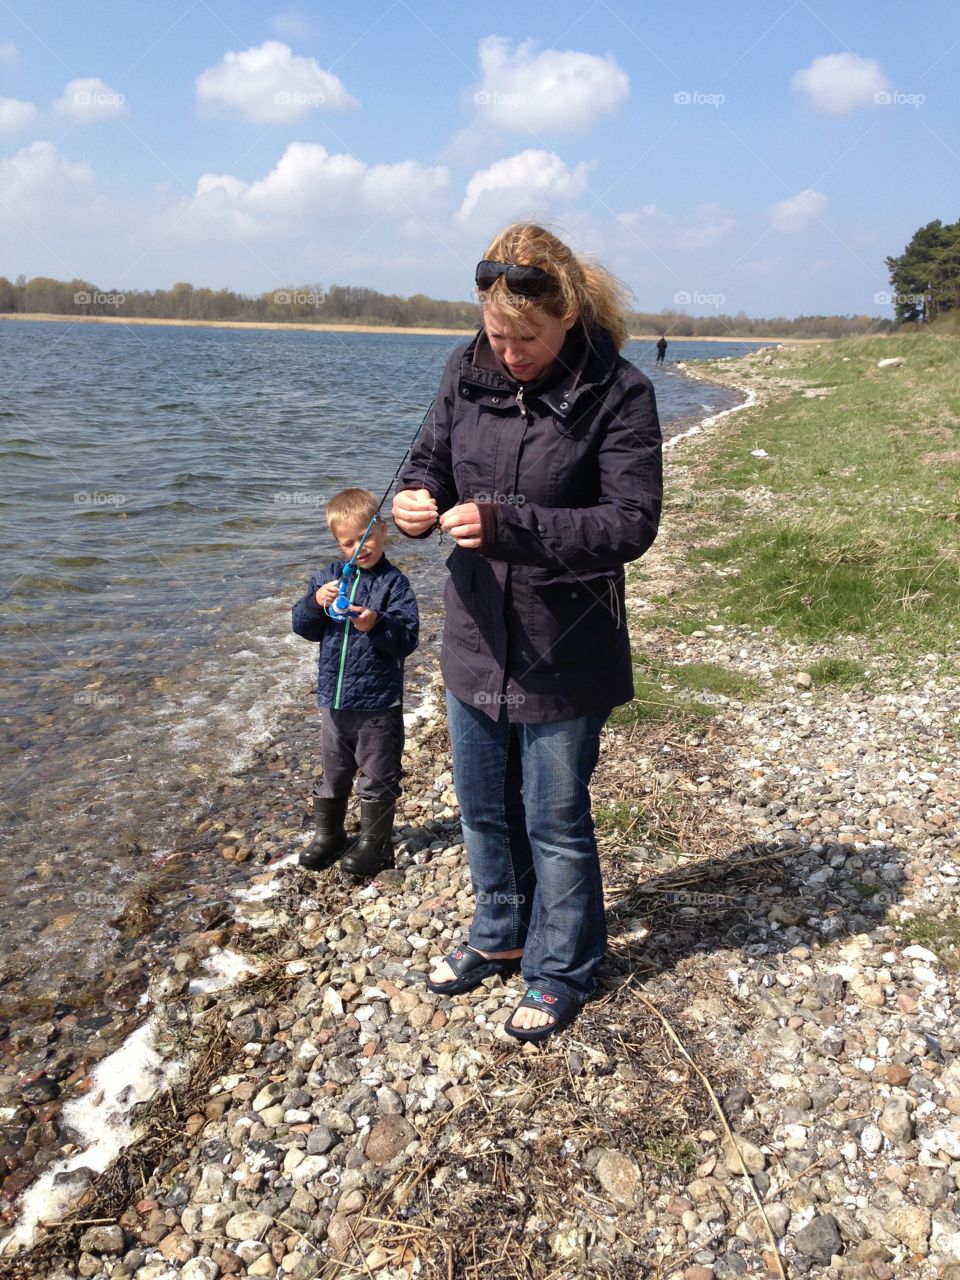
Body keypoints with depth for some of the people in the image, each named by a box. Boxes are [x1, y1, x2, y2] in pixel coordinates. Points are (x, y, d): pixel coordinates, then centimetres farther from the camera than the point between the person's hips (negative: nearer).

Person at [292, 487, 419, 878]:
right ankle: (327, 835, 36)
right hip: (333, 698, 5)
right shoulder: (329, 577, 5)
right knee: (333, 773, 20)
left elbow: (407, 638, -15)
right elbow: (303, 626, 5)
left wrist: (377, 624, -32)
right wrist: (316, 602, -14)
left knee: (377, 777, 8)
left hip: (378, 702, -4)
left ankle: (374, 843, 23)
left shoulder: (394, 583, -9)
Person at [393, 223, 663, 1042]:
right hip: (477, 636, 6)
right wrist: (417, 500, -17)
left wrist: (506, 525, -31)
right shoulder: (469, 372, -2)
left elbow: (631, 523, -21)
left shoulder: (617, 393, -17)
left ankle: (561, 973, 34)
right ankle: (500, 936, 46)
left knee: (556, 822, 11)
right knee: (484, 806, 21)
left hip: (563, 652, -5)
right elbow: (431, 460, 8)